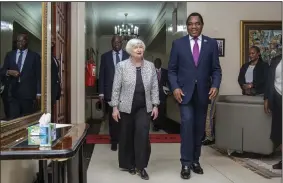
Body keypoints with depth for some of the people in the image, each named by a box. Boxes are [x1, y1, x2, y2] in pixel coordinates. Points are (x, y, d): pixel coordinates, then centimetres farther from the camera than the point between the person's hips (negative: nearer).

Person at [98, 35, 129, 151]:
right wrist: (101, 92, -1)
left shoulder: (129, 56, 6)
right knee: (112, 118, 4)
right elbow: (101, 75, 5)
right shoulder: (105, 56, 7)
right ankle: (114, 141, 14)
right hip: (110, 92, 0)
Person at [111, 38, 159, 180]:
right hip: (126, 107, -1)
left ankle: (141, 166, 1)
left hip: (144, 107, 1)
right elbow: (116, 88, -3)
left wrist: (155, 105, 0)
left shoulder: (150, 66, 4)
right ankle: (129, 164, 25)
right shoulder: (122, 66, -3)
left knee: (143, 134, -10)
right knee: (127, 136, 8)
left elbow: (154, 88, 5)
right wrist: (115, 107, -6)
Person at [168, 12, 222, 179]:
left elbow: (216, 69, 4)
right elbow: (172, 69, 2)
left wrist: (215, 86, -12)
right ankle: (186, 163, -5)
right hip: (185, 91, -2)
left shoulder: (211, 43, 4)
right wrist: (175, 87, -12)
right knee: (187, 123, -14)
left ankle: (195, 160, 24)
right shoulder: (178, 43, 2)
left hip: (203, 92, 2)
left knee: (199, 127, 9)